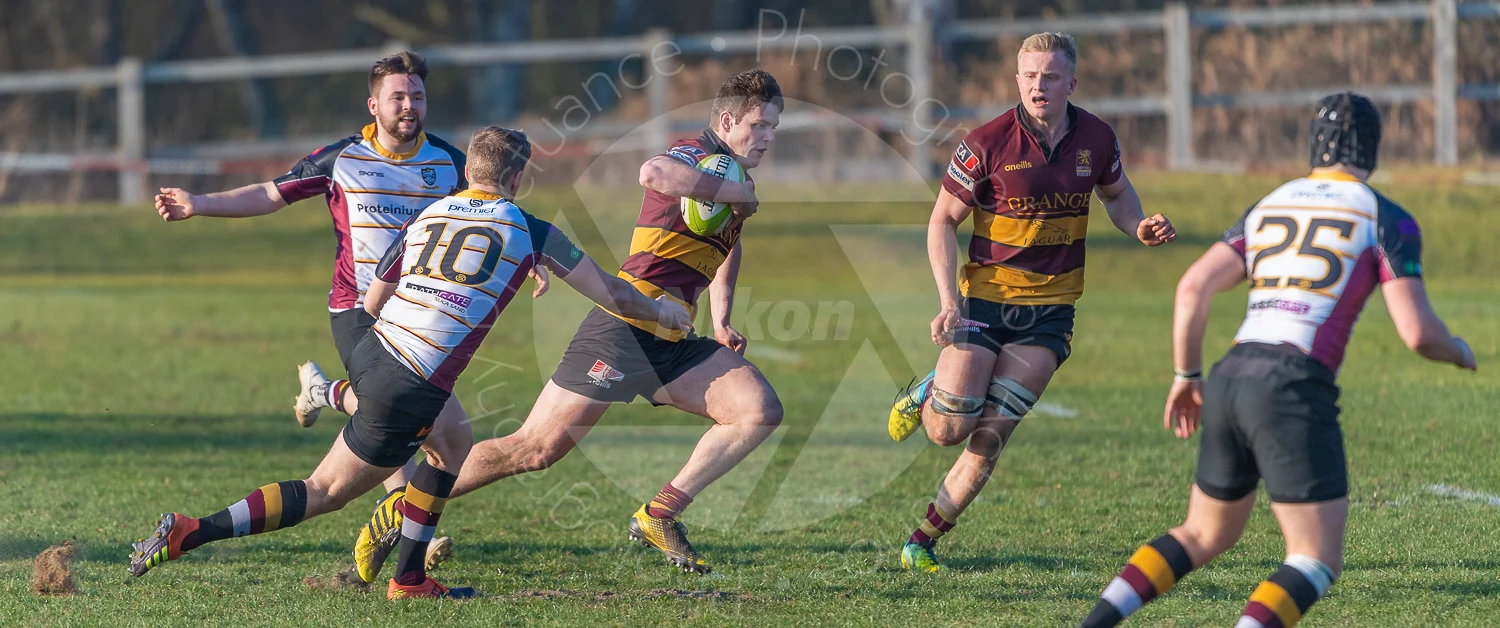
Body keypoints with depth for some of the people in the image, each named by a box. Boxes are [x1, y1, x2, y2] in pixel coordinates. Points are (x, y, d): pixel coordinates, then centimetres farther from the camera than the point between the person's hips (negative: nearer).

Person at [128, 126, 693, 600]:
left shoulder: (423, 219, 15)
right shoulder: (529, 231, 3)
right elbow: (611, 294, 10)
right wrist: (662, 312, 29)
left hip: (370, 353, 7)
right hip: (409, 392, -6)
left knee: (452, 443, 29)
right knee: (324, 493, 2)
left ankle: (409, 578, 26)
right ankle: (189, 533, -9)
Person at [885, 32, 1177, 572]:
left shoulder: (1096, 138, -2)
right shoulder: (987, 144, -13)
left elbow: (1116, 194, 19)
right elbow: (943, 221, -4)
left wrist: (1139, 228, -4)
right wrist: (949, 301, -14)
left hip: (1050, 309, 2)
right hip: (984, 298, -2)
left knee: (990, 437, -4)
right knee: (949, 430, -8)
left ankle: (923, 541, 8)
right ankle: (926, 394, 29)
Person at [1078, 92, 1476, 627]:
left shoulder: (1269, 207, 20)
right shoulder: (1387, 220, 4)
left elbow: (1192, 289, 10)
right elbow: (1418, 332, -4)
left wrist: (1186, 376, 22)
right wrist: (1459, 352, 19)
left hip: (1230, 382, 6)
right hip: (1296, 393, -6)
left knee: (1205, 536, 26)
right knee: (1318, 562, -4)